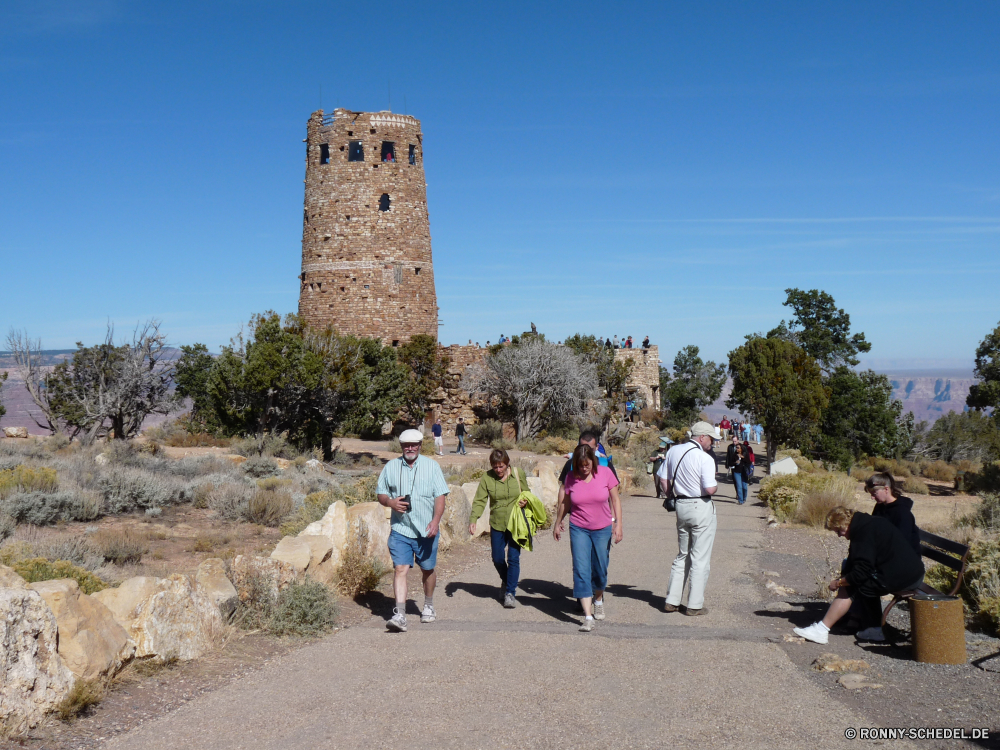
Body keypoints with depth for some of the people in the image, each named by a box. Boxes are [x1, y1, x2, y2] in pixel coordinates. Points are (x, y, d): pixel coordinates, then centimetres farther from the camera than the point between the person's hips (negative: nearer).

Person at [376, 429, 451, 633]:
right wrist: (390, 502, -11)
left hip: (426, 530, 0)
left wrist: (436, 520, -17)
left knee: (428, 569, 13)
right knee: (400, 569, -12)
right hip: (400, 529, 0)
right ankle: (400, 615, -15)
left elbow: (440, 496, -3)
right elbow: (381, 493, 12)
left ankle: (428, 606, 35)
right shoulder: (390, 467, 6)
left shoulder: (431, 466, 1)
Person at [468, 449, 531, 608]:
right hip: (497, 525, 2)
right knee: (497, 559, 9)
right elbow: (479, 500, -7)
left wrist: (525, 501, -12)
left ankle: (510, 592, 4)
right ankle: (506, 581, 39)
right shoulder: (487, 478, -5)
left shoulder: (518, 474, -3)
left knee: (513, 558, -6)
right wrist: (473, 519, -20)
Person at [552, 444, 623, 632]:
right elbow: (565, 502, 10)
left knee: (600, 569, 9)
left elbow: (615, 499, 0)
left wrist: (618, 524, -7)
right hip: (578, 529, 0)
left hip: (602, 529, 0)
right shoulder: (571, 478, -5)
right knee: (581, 571, -9)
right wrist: (557, 523, 20)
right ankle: (588, 617, -10)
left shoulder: (605, 473, -8)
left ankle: (598, 599, 41)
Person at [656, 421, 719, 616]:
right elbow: (710, 489, -21)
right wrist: (716, 484, 1)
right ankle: (694, 605, 6)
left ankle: (672, 600, 17)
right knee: (700, 558, 2)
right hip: (701, 507, -7)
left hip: (681, 505, 7)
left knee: (682, 555, 18)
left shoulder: (673, 451, 6)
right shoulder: (705, 459, -15)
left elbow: (663, 478, 11)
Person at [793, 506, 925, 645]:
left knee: (849, 587, -4)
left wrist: (838, 582, -4)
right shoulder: (869, 522, 15)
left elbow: (861, 572, -18)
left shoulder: (864, 532, -15)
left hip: (901, 578, -10)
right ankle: (876, 628, 22)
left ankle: (822, 630, -3)